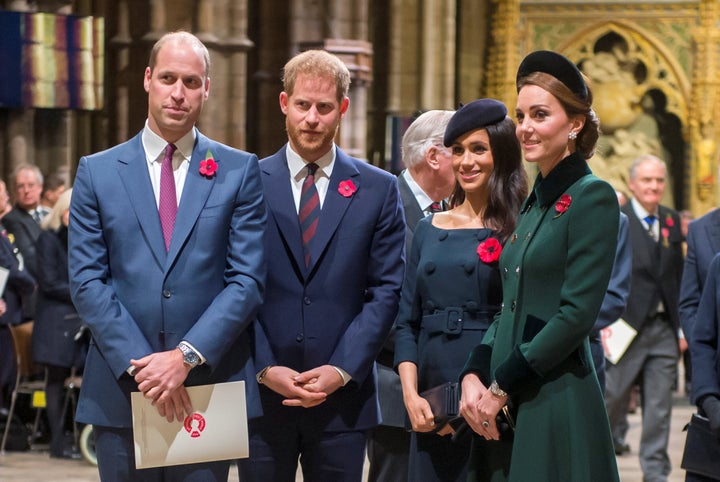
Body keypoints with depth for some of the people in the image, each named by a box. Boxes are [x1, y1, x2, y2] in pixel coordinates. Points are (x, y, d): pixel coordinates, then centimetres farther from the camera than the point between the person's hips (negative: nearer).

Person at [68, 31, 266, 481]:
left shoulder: (239, 171, 5)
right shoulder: (97, 172, 6)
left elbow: (248, 279, -2)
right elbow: (87, 281, 0)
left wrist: (187, 357, -13)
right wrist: (139, 363, -11)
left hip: (209, 387, -1)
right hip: (120, 393, 1)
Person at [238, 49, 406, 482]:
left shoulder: (379, 190, 6)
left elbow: (385, 292, 2)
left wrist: (342, 370, -8)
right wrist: (264, 369, -9)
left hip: (342, 396, 0)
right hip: (262, 395, 0)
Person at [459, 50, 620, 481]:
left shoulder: (592, 197, -9)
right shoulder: (535, 200, 15)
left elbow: (577, 314, -16)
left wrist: (502, 386, -13)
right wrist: (474, 376, 0)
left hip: (557, 403, -7)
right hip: (505, 407, 7)